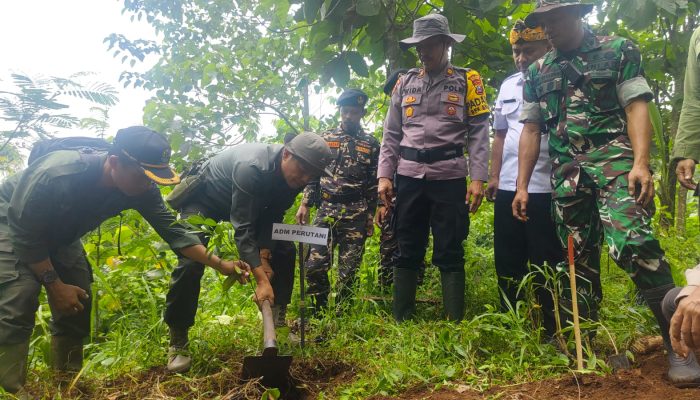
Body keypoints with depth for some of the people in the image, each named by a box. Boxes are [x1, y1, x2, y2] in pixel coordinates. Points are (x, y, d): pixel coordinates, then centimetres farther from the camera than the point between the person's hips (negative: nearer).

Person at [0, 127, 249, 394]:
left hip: (60, 235, 6)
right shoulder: (59, 174, -41)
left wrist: (219, 264, -28)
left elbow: (171, 229, -19)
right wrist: (55, 284, -24)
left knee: (76, 307, -1)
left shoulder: (142, 188, -25)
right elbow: (24, 233, -29)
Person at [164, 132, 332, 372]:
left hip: (249, 204, 7)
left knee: (284, 251, -4)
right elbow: (242, 229, -41)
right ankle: (178, 341, -7)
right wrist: (262, 279, -44)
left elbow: (272, 217, -9)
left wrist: (264, 256, -22)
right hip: (204, 199, -7)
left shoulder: (294, 176, -18)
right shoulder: (252, 167, -41)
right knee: (191, 263, -23)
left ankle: (278, 323, 6)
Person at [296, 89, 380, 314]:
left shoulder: (371, 144, 8)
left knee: (349, 270, 2)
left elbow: (374, 184, 7)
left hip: (356, 214, 0)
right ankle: (320, 312, 12)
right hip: (325, 210, 1)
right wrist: (305, 205, 1)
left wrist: (371, 215, 3)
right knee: (315, 265, -6)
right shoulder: (324, 139, 10)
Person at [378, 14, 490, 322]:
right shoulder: (405, 83, 13)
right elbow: (391, 135, 12)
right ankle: (400, 320, 18)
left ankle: (455, 324, 11)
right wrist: (384, 175, 2)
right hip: (408, 178, 3)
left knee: (449, 253, 2)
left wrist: (478, 179, -10)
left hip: (449, 178, -3)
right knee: (407, 251, 9)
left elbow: (478, 134, -1)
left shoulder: (467, 81, 5)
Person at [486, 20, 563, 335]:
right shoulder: (507, 86, 14)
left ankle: (551, 333, 15)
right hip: (507, 188, 6)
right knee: (507, 262, 13)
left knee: (547, 265, 3)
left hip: (547, 188, -6)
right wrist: (494, 176, 14)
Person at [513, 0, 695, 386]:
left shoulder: (618, 51, 6)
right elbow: (530, 129, 16)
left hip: (613, 160, -4)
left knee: (630, 243, -22)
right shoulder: (538, 72, 17)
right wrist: (522, 186, 10)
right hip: (566, 173, 5)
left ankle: (678, 341, -12)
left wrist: (641, 163, -17)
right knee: (579, 259, 6)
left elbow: (636, 106, -3)